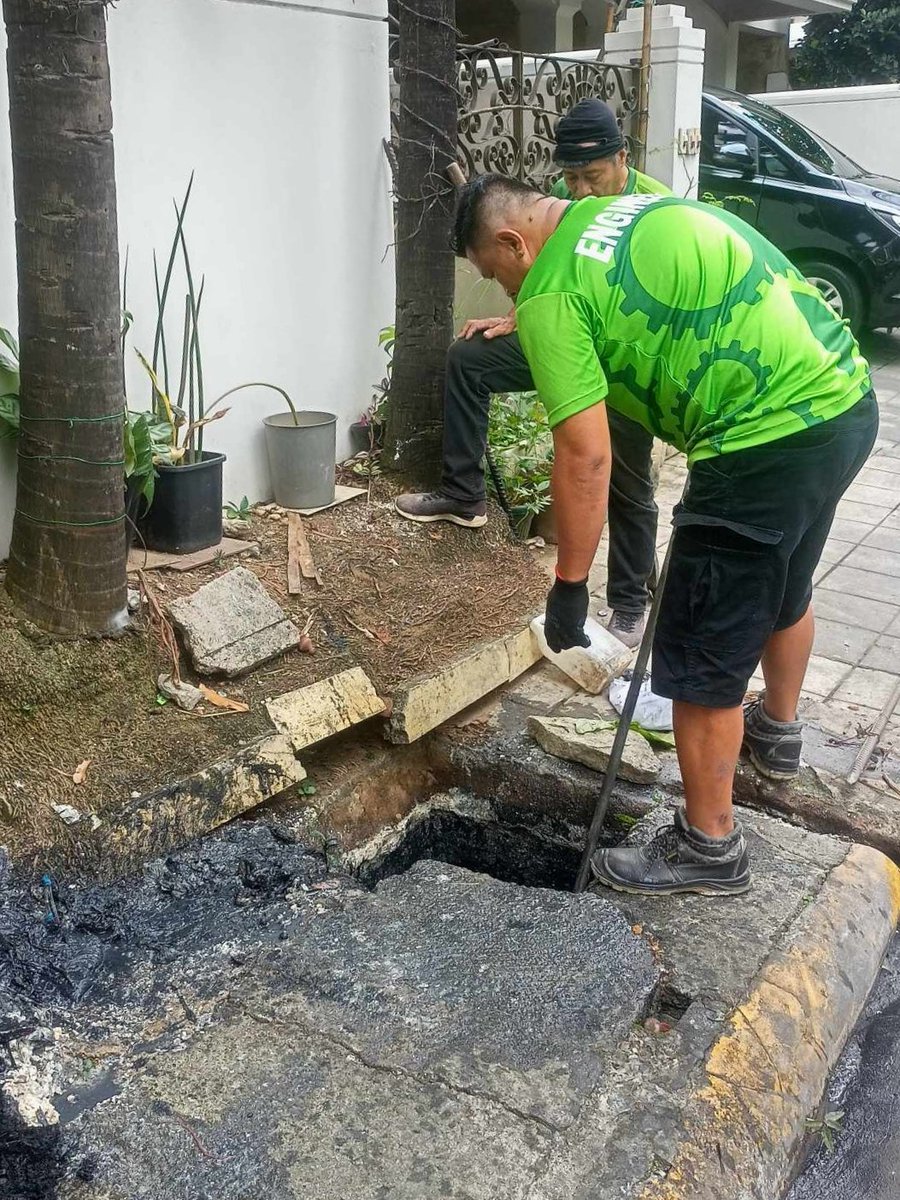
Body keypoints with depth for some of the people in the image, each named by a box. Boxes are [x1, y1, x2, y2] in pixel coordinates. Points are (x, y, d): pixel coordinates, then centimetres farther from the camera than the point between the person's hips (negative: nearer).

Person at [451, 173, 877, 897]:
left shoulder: (551, 294, -9)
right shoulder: (633, 203, 18)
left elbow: (585, 457, -14)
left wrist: (569, 585, -5)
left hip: (768, 442, -10)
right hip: (849, 398, 10)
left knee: (702, 660, 3)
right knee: (785, 586, 31)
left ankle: (709, 848, 19)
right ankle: (778, 731, 55)